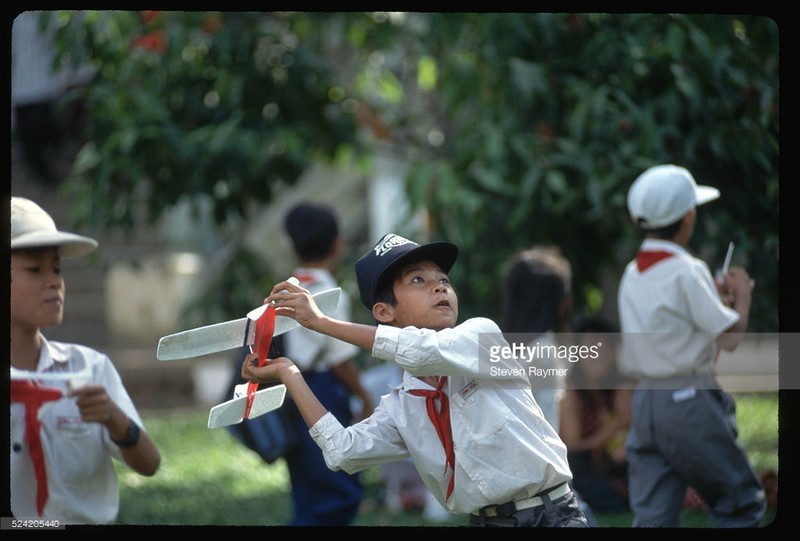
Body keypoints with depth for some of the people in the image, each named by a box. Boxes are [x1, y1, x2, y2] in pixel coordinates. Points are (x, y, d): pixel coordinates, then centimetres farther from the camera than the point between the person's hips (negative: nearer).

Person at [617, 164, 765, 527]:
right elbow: (730, 337, -11)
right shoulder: (687, 272, -12)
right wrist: (742, 294, 7)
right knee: (741, 503, 8)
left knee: (652, 517, 3)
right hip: (690, 401, -7)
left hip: (643, 400, 7)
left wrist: (715, 293, 21)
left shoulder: (632, 275, 11)